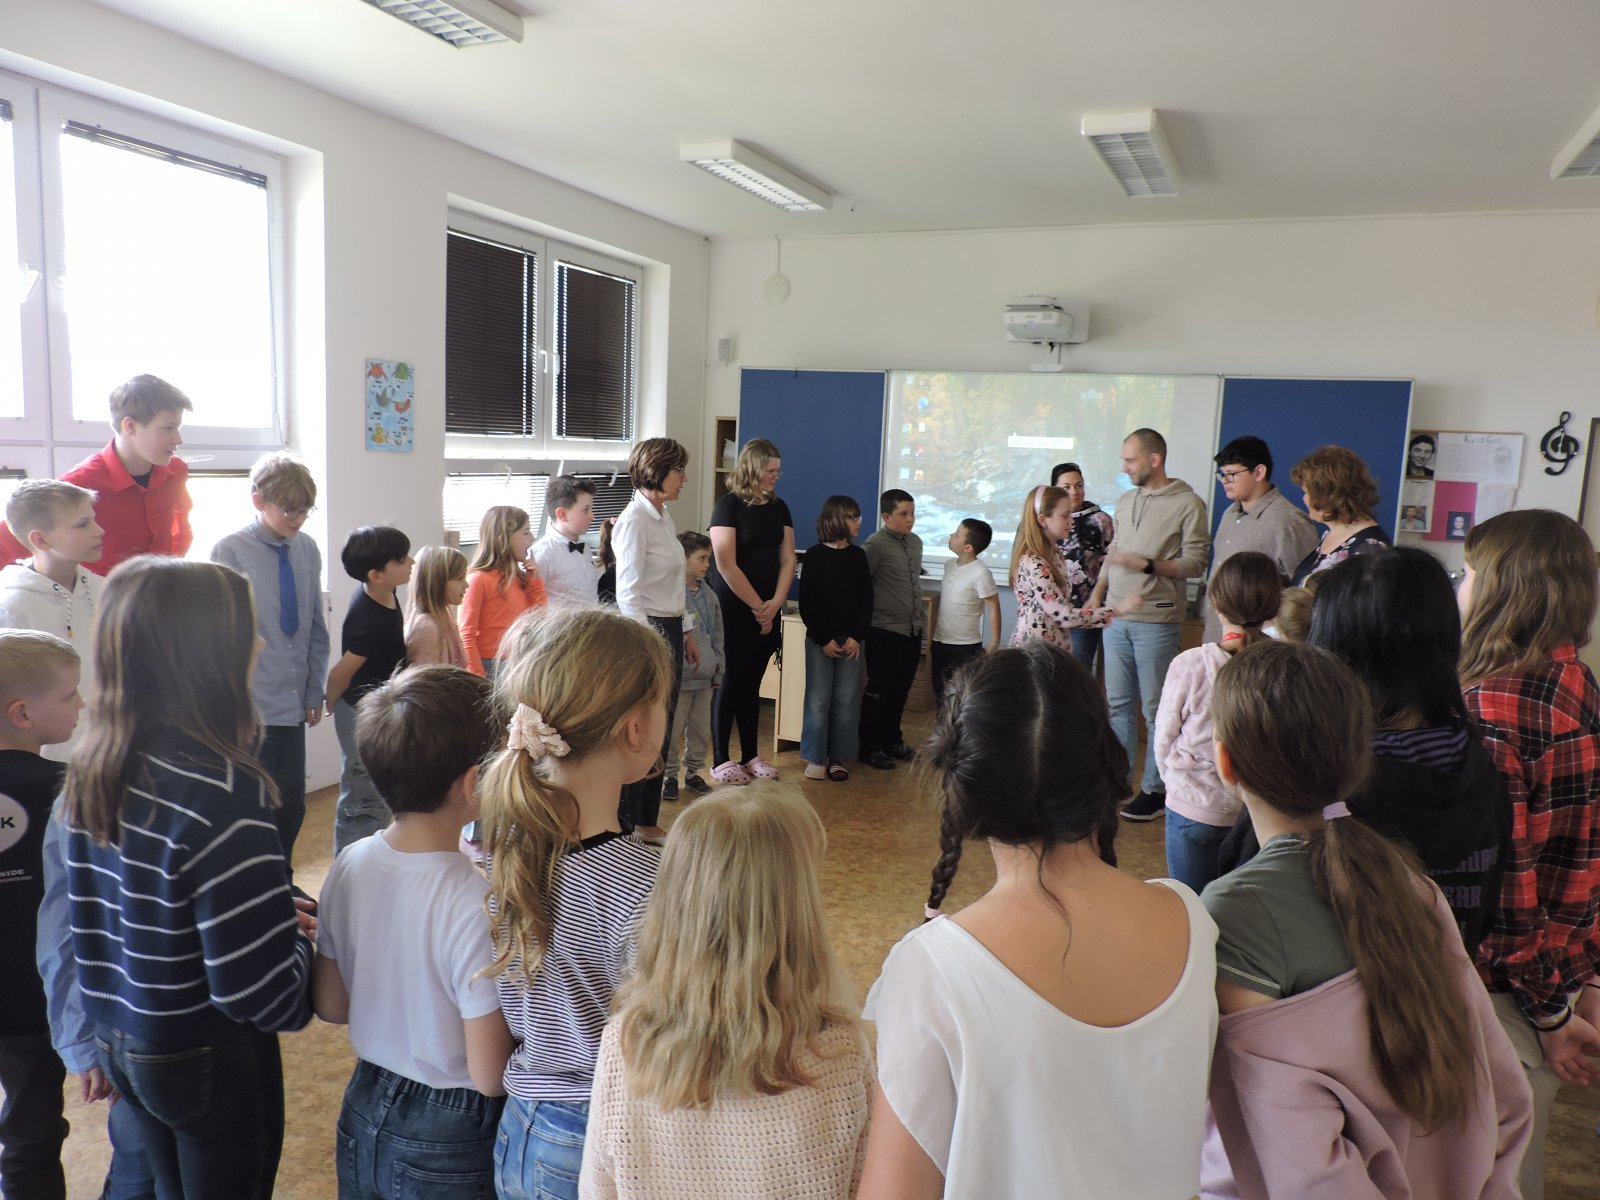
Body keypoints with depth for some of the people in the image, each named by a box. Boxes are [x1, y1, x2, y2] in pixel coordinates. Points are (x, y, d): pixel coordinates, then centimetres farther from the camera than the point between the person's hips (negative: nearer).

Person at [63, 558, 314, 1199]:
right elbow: (256, 987, -28)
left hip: (120, 1042, 7)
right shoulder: (222, 790, -29)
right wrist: (299, 938, -8)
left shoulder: (91, 772, -5)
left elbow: (97, 919, 7)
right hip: (208, 1059, -7)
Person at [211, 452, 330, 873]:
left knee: (293, 805, 12)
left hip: (294, 704, 5)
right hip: (249, 707, -4)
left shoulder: (307, 549, 3)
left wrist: (314, 691, 9)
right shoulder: (229, 552, -11)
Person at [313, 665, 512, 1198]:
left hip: (364, 1115, 5)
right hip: (450, 1141, -5)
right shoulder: (477, 904, -29)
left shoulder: (349, 865, -11)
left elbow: (329, 1005, 1)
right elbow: (489, 1075, -22)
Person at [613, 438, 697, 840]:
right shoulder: (634, 521, -14)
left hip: (671, 629, 9)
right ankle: (631, 823, 12)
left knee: (661, 731, 14)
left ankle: (648, 819, 26)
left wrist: (687, 633, 18)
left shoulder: (665, 518, 13)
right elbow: (628, 594, -18)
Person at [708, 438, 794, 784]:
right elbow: (726, 565, -14)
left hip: (767, 613, 5)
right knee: (730, 683, 1)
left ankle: (750, 756, 20)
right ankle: (720, 760, 10)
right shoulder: (729, 505, -8)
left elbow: (787, 560, 7)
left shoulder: (779, 508, 9)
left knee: (752, 683, 12)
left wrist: (775, 603, -7)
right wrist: (757, 606, -11)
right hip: (733, 610, -5)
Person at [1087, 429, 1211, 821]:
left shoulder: (1188, 503, -7)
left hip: (1156, 622, -6)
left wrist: (1146, 564, -18)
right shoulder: (1125, 501, 13)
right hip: (1116, 618, 6)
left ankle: (1155, 790, 9)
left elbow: (1196, 562, -10)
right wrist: (1098, 591, 7)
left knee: (1156, 709, 0)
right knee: (1118, 703, 12)